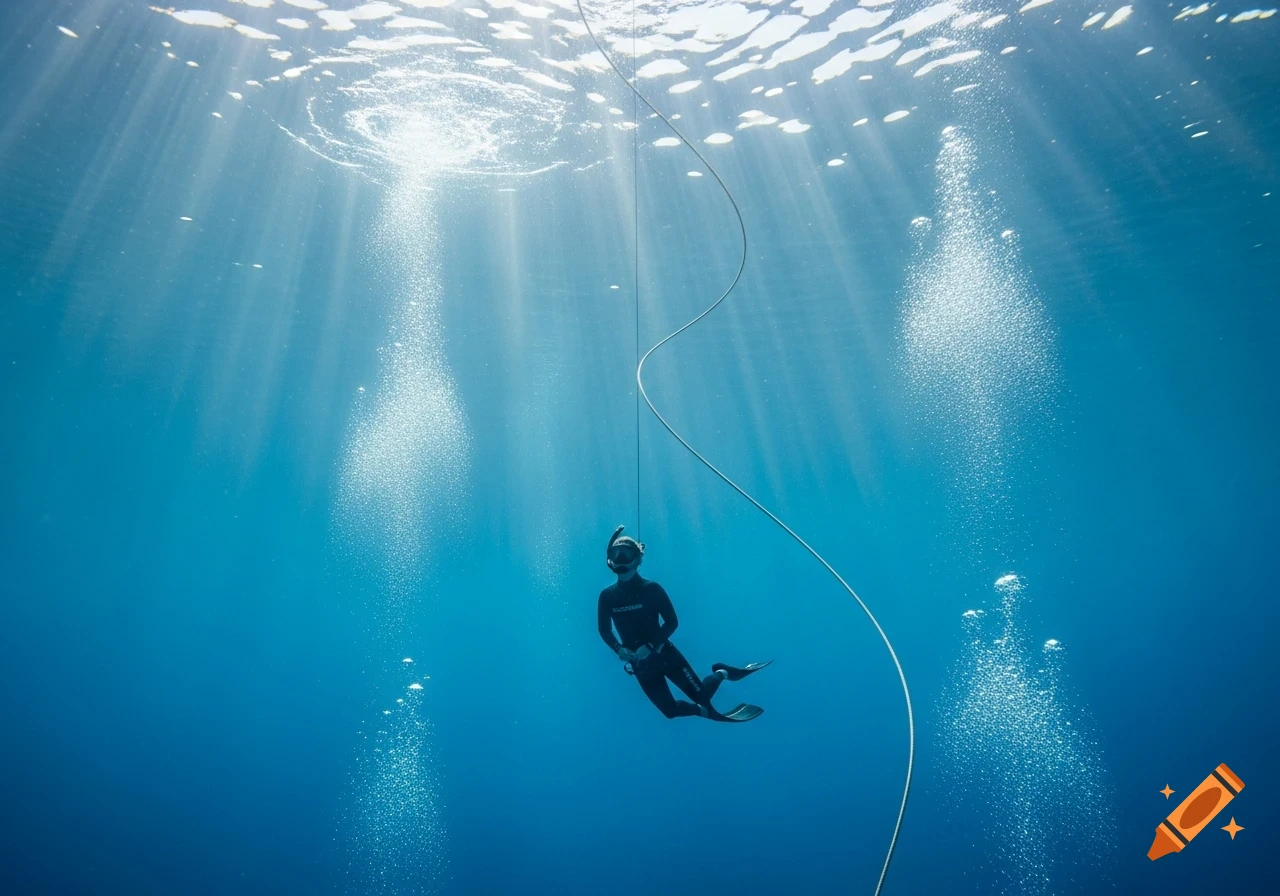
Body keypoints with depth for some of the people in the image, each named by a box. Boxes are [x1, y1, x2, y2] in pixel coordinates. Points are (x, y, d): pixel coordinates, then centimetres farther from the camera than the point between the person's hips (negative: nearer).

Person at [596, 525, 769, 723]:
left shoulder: (651, 588, -13)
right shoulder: (607, 596, -6)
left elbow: (672, 622, -10)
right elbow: (604, 630, 5)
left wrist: (650, 646, -21)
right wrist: (618, 648, -13)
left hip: (664, 653, -2)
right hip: (640, 664, 3)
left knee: (701, 695, -2)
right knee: (671, 710, 6)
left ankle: (722, 673, 29)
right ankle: (705, 711, 35)